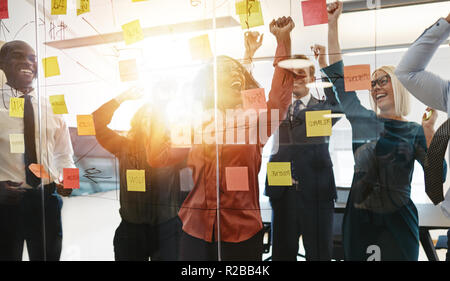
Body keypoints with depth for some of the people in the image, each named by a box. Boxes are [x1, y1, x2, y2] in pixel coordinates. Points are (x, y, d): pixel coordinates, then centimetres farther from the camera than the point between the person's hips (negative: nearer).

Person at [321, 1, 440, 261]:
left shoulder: (415, 131, 2)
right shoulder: (362, 120, 3)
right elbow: (337, 76, 0)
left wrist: (429, 132, -15)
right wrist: (333, 26, -2)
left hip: (397, 219, -1)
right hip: (359, 218, 1)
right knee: (356, 256, 11)